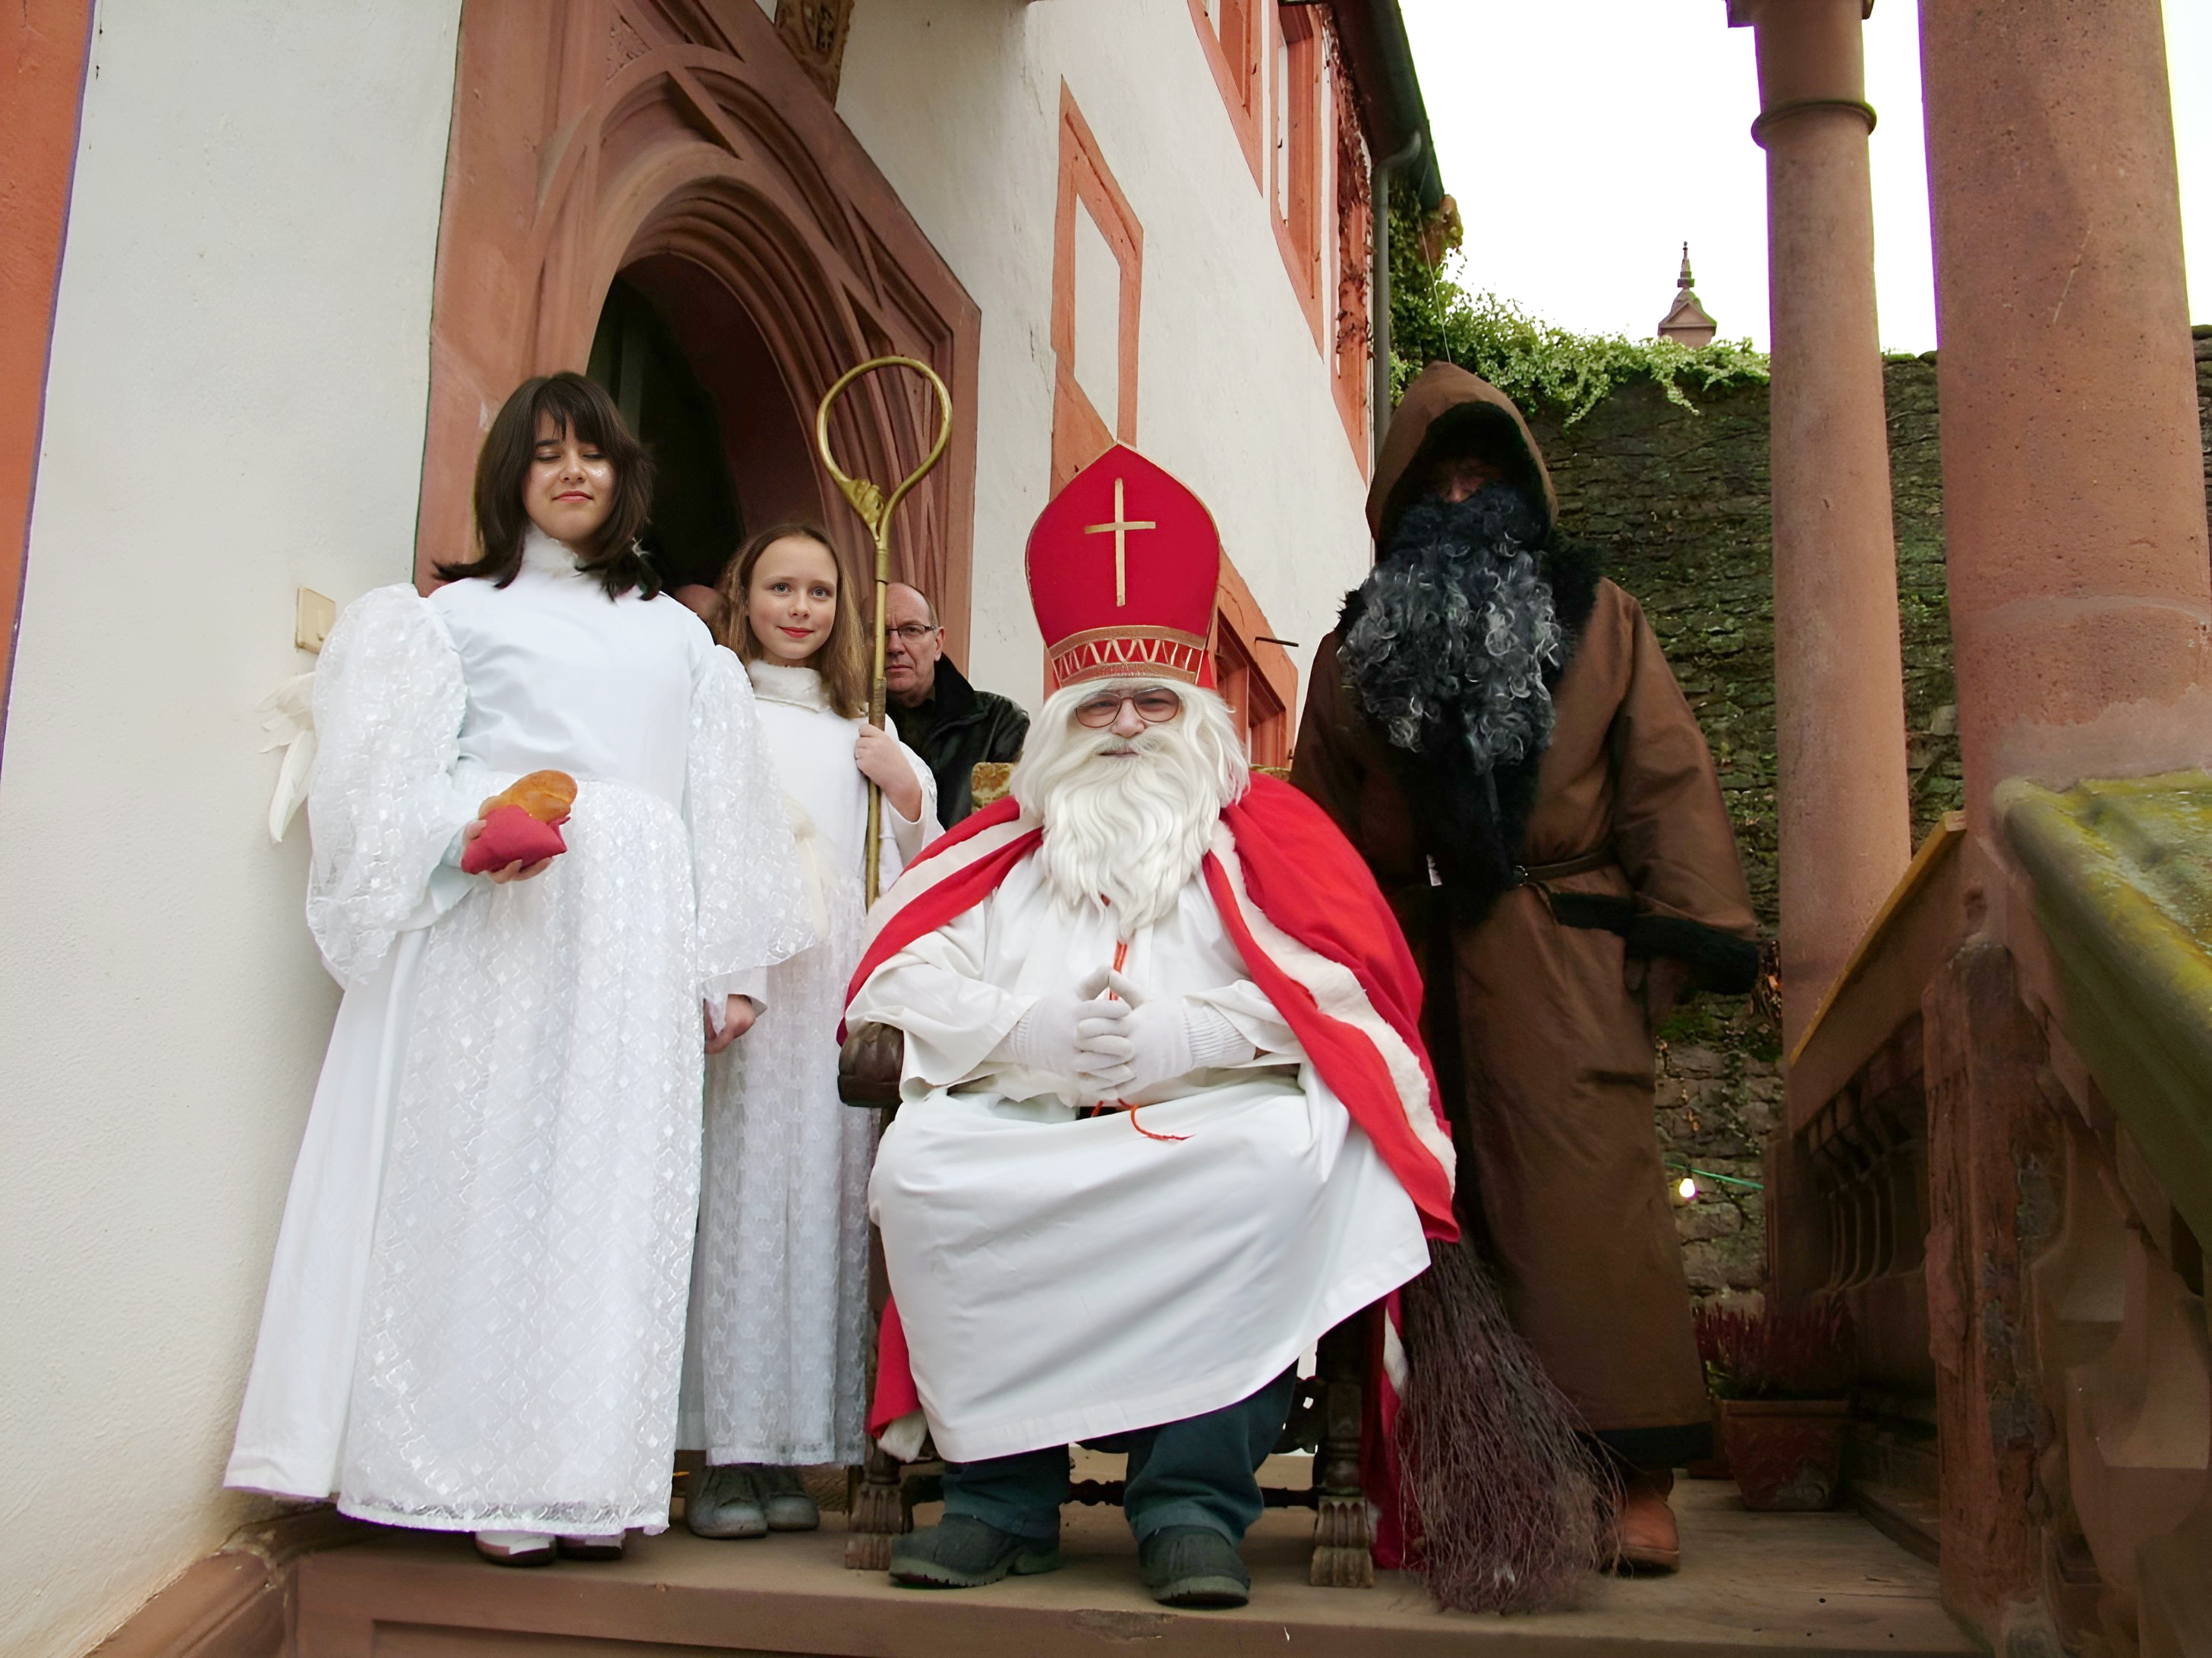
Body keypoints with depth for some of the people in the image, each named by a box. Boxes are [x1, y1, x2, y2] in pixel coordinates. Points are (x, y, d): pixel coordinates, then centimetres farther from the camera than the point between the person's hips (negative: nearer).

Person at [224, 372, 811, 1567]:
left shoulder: (678, 636, 22)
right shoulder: (457, 611, 14)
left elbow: (721, 809, 18)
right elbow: (385, 777, 4)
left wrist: (728, 968, 11)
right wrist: (468, 832, -17)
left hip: (634, 939, 3)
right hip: (494, 931, -3)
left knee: (616, 1185, -2)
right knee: (494, 1172, -8)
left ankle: (587, 1475, 2)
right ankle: (490, 1480, -3)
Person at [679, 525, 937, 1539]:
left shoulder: (862, 735, 21)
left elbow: (912, 879, 23)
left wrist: (909, 796, 4)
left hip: (832, 982, 4)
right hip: (736, 976, -4)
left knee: (823, 1189, 0)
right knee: (735, 1182, -9)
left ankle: (788, 1451, 7)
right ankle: (725, 1453, -2)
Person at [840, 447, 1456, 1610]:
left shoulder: (1267, 836, 13)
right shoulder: (1002, 849, 20)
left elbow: (1345, 989, -1)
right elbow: (895, 984, 9)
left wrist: (1188, 1033, -13)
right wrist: (1027, 1031, -9)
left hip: (1217, 1118, -2)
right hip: (1026, 1123, 2)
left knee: (1281, 1155, -35)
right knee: (916, 1159, -27)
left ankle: (1195, 1492, -25)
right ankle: (1003, 1491, -19)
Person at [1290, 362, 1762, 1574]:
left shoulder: (1600, 620, 14)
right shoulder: (1354, 650, 18)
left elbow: (1669, 782, 6)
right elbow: (1318, 828, 14)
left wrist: (1698, 929, -6)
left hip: (1558, 952, -2)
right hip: (1413, 964, 2)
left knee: (1586, 1190, -11)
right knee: (1441, 1202, 2)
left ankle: (1638, 1485, -6)